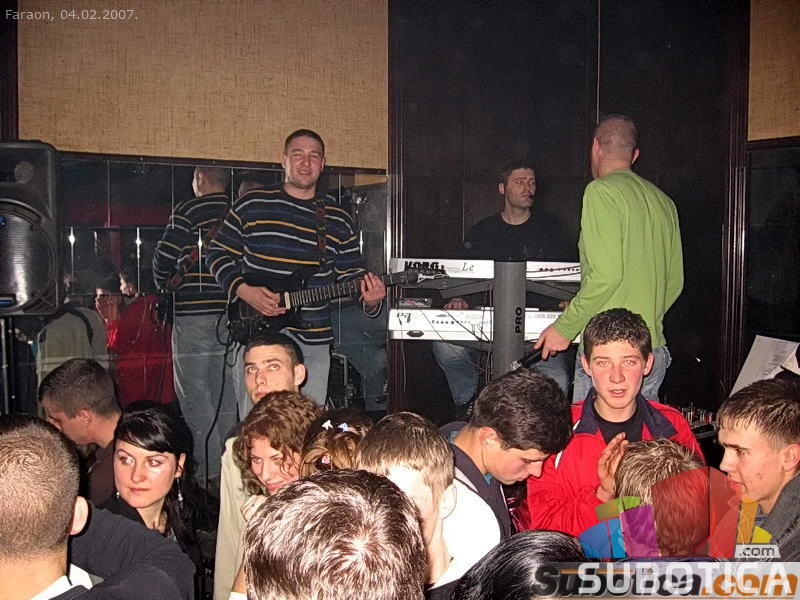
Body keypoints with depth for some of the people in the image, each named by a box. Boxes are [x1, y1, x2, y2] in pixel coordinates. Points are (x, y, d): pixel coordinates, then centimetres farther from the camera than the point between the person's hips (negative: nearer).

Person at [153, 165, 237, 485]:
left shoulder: (188, 210, -4)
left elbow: (164, 256, -9)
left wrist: (164, 287, 9)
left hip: (194, 311, -5)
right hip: (231, 312, 5)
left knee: (194, 393, 0)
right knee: (225, 393, 12)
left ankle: (209, 471, -3)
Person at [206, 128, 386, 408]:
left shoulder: (338, 220, 9)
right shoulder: (251, 205, 3)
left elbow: (352, 274, 11)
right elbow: (218, 254, 6)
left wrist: (369, 298, -11)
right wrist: (244, 291, -11)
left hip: (314, 344, 3)